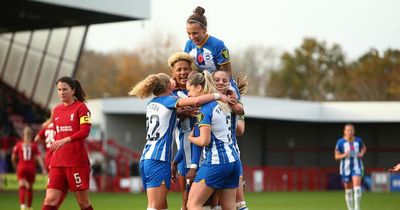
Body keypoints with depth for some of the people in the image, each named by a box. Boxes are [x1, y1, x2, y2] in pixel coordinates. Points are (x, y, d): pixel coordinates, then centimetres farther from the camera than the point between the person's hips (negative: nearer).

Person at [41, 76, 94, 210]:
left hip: (77, 162, -5)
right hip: (58, 163, 5)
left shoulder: (81, 107, -2)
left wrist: (64, 140, -26)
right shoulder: (56, 110, 15)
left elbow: (85, 131, -15)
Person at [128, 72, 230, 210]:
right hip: (159, 159, -8)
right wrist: (217, 95, -6)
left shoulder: (152, 103, 18)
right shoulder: (168, 100, -3)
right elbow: (196, 101, -18)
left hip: (145, 158, 8)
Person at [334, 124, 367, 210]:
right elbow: (336, 156, -2)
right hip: (346, 168, 0)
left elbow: (364, 148, 21)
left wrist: (362, 153, 0)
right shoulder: (340, 142, -6)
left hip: (357, 167, 0)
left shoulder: (358, 140, -1)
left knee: (357, 188, -19)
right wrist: (344, 155, -21)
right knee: (348, 191, 7)